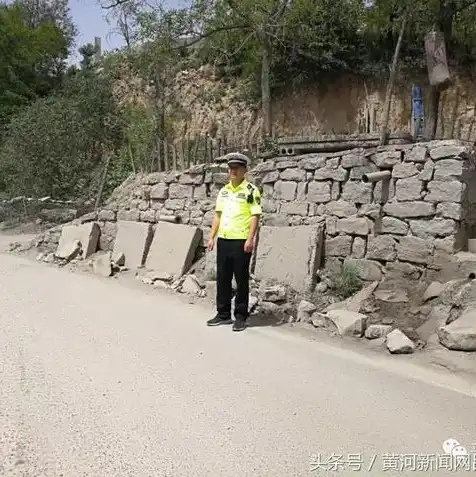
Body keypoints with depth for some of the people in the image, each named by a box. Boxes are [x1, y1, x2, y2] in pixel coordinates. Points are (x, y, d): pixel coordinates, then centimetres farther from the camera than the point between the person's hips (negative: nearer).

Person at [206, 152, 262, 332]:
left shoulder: (251, 190, -4)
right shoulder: (224, 190, 14)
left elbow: (255, 216, -10)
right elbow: (218, 215, 17)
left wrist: (250, 239, -18)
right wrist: (212, 237, 11)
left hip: (241, 241, -6)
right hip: (223, 240, 6)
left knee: (241, 280, 2)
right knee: (222, 278, 11)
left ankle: (240, 317, 12)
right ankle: (223, 314, 22)